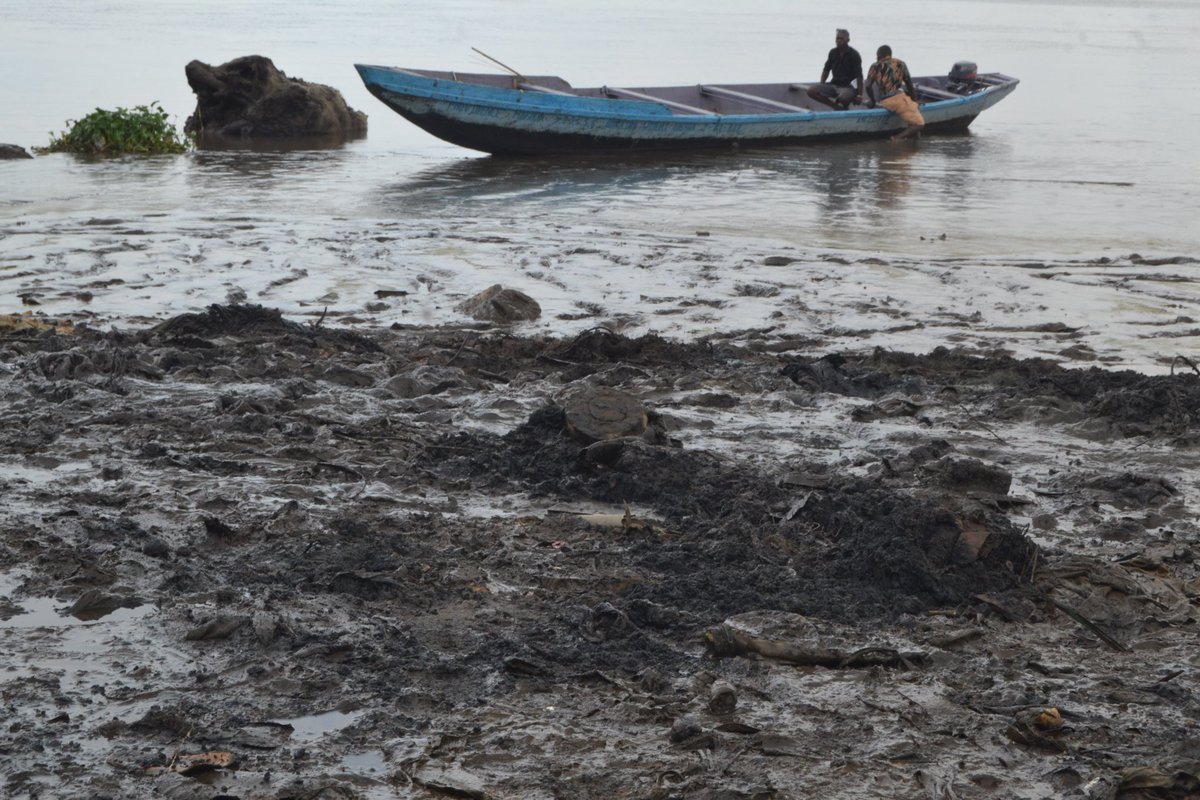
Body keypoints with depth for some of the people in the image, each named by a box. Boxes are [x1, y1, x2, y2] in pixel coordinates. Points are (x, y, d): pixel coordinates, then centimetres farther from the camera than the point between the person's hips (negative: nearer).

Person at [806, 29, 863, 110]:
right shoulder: (833, 53, 8)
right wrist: (821, 86, 9)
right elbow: (826, 70, 19)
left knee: (844, 97, -42)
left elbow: (859, 76, -12)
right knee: (811, 91, -16)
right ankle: (838, 107, -6)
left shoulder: (854, 55, -8)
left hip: (848, 86, -6)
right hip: (834, 85, 6)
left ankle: (845, 107, -1)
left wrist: (859, 95, -18)